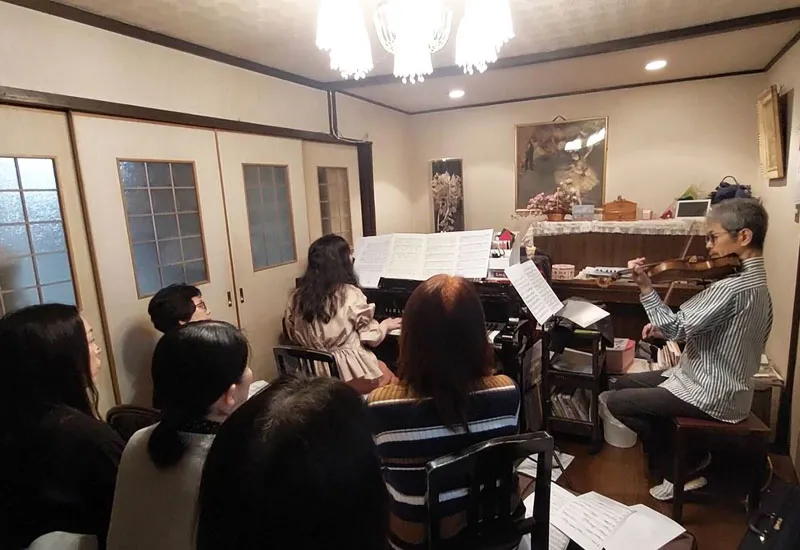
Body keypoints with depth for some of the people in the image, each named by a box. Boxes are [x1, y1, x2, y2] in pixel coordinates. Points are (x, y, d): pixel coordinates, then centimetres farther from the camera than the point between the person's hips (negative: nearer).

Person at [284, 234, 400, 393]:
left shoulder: (297, 296, 0)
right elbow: (372, 338, -9)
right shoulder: (350, 294, -15)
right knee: (387, 373, 23)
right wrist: (385, 325, 11)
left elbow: (293, 337, 11)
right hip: (350, 374, -6)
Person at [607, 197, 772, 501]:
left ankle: (684, 468, 12)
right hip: (720, 383, 10)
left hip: (714, 394, -10)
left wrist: (645, 287, -27)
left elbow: (677, 328, -27)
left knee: (618, 402, -6)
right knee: (623, 384, 14)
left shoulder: (734, 286, -26)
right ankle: (686, 454, 18)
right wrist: (664, 329, 1)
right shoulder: (754, 280, 8)